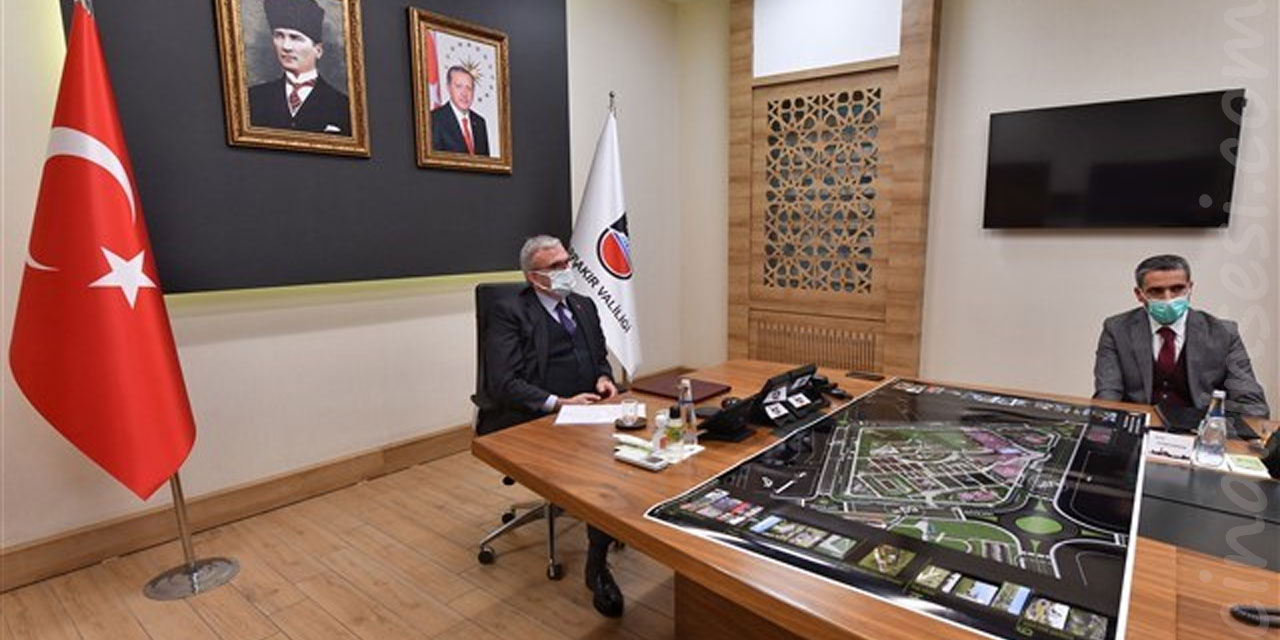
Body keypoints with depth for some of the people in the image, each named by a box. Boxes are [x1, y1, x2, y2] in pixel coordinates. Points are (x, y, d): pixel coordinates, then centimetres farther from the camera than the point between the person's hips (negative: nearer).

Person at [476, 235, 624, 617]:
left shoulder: (585, 306, 17)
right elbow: (504, 384, -13)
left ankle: (598, 560, -11)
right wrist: (560, 403, -21)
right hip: (531, 424, -5)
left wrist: (603, 378, -1)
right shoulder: (509, 312, -4)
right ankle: (597, 562, -9)